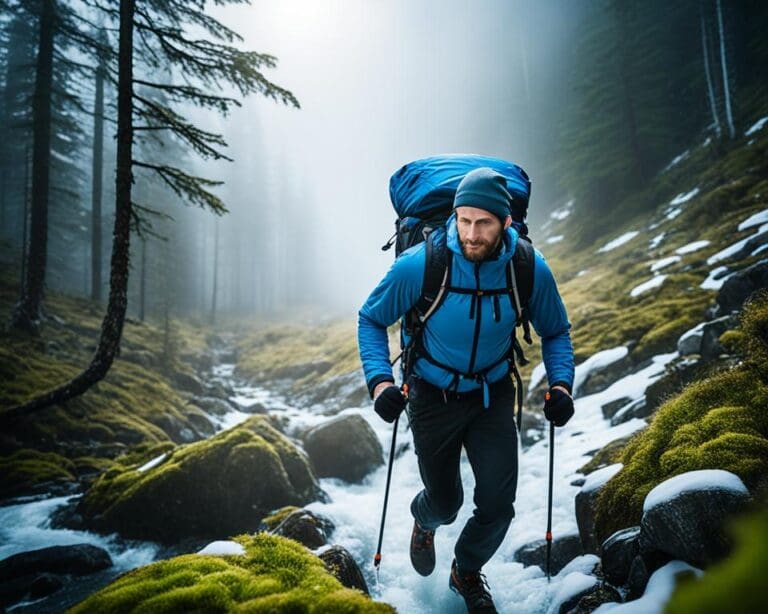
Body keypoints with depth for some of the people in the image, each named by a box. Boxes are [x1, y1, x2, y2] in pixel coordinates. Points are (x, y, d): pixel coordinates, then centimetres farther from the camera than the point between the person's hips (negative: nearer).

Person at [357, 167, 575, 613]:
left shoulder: (531, 270, -17)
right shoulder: (420, 264, -24)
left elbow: (555, 332, 1)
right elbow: (371, 320, -9)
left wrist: (560, 383, -15)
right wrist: (380, 380, -23)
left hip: (493, 396, 2)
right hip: (433, 396, -1)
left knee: (498, 504, -1)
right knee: (445, 503, 12)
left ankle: (467, 572, 34)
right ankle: (425, 522, 54)